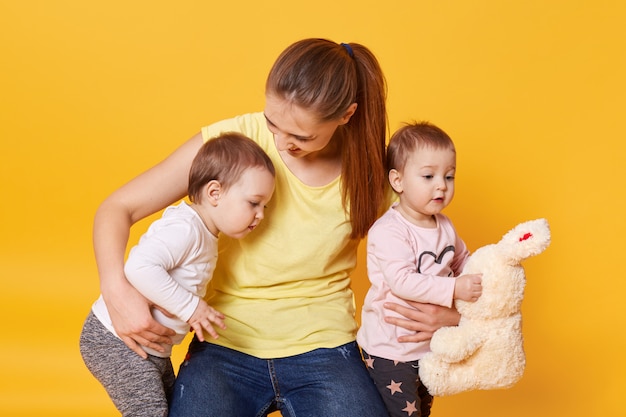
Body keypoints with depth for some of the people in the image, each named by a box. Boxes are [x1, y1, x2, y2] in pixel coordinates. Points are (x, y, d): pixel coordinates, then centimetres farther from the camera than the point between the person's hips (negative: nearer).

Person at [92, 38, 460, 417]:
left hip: (323, 349, 1)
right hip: (227, 346, 0)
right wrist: (117, 289, -27)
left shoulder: (371, 173, -6)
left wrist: (448, 316, -14)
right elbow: (117, 209, -8)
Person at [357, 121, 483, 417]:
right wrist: (454, 288, -33)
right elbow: (402, 282, -31)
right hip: (391, 351, -8)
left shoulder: (444, 226, 6)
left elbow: (461, 261, 18)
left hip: (431, 345, 8)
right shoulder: (388, 231, -22)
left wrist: (484, 276, -3)